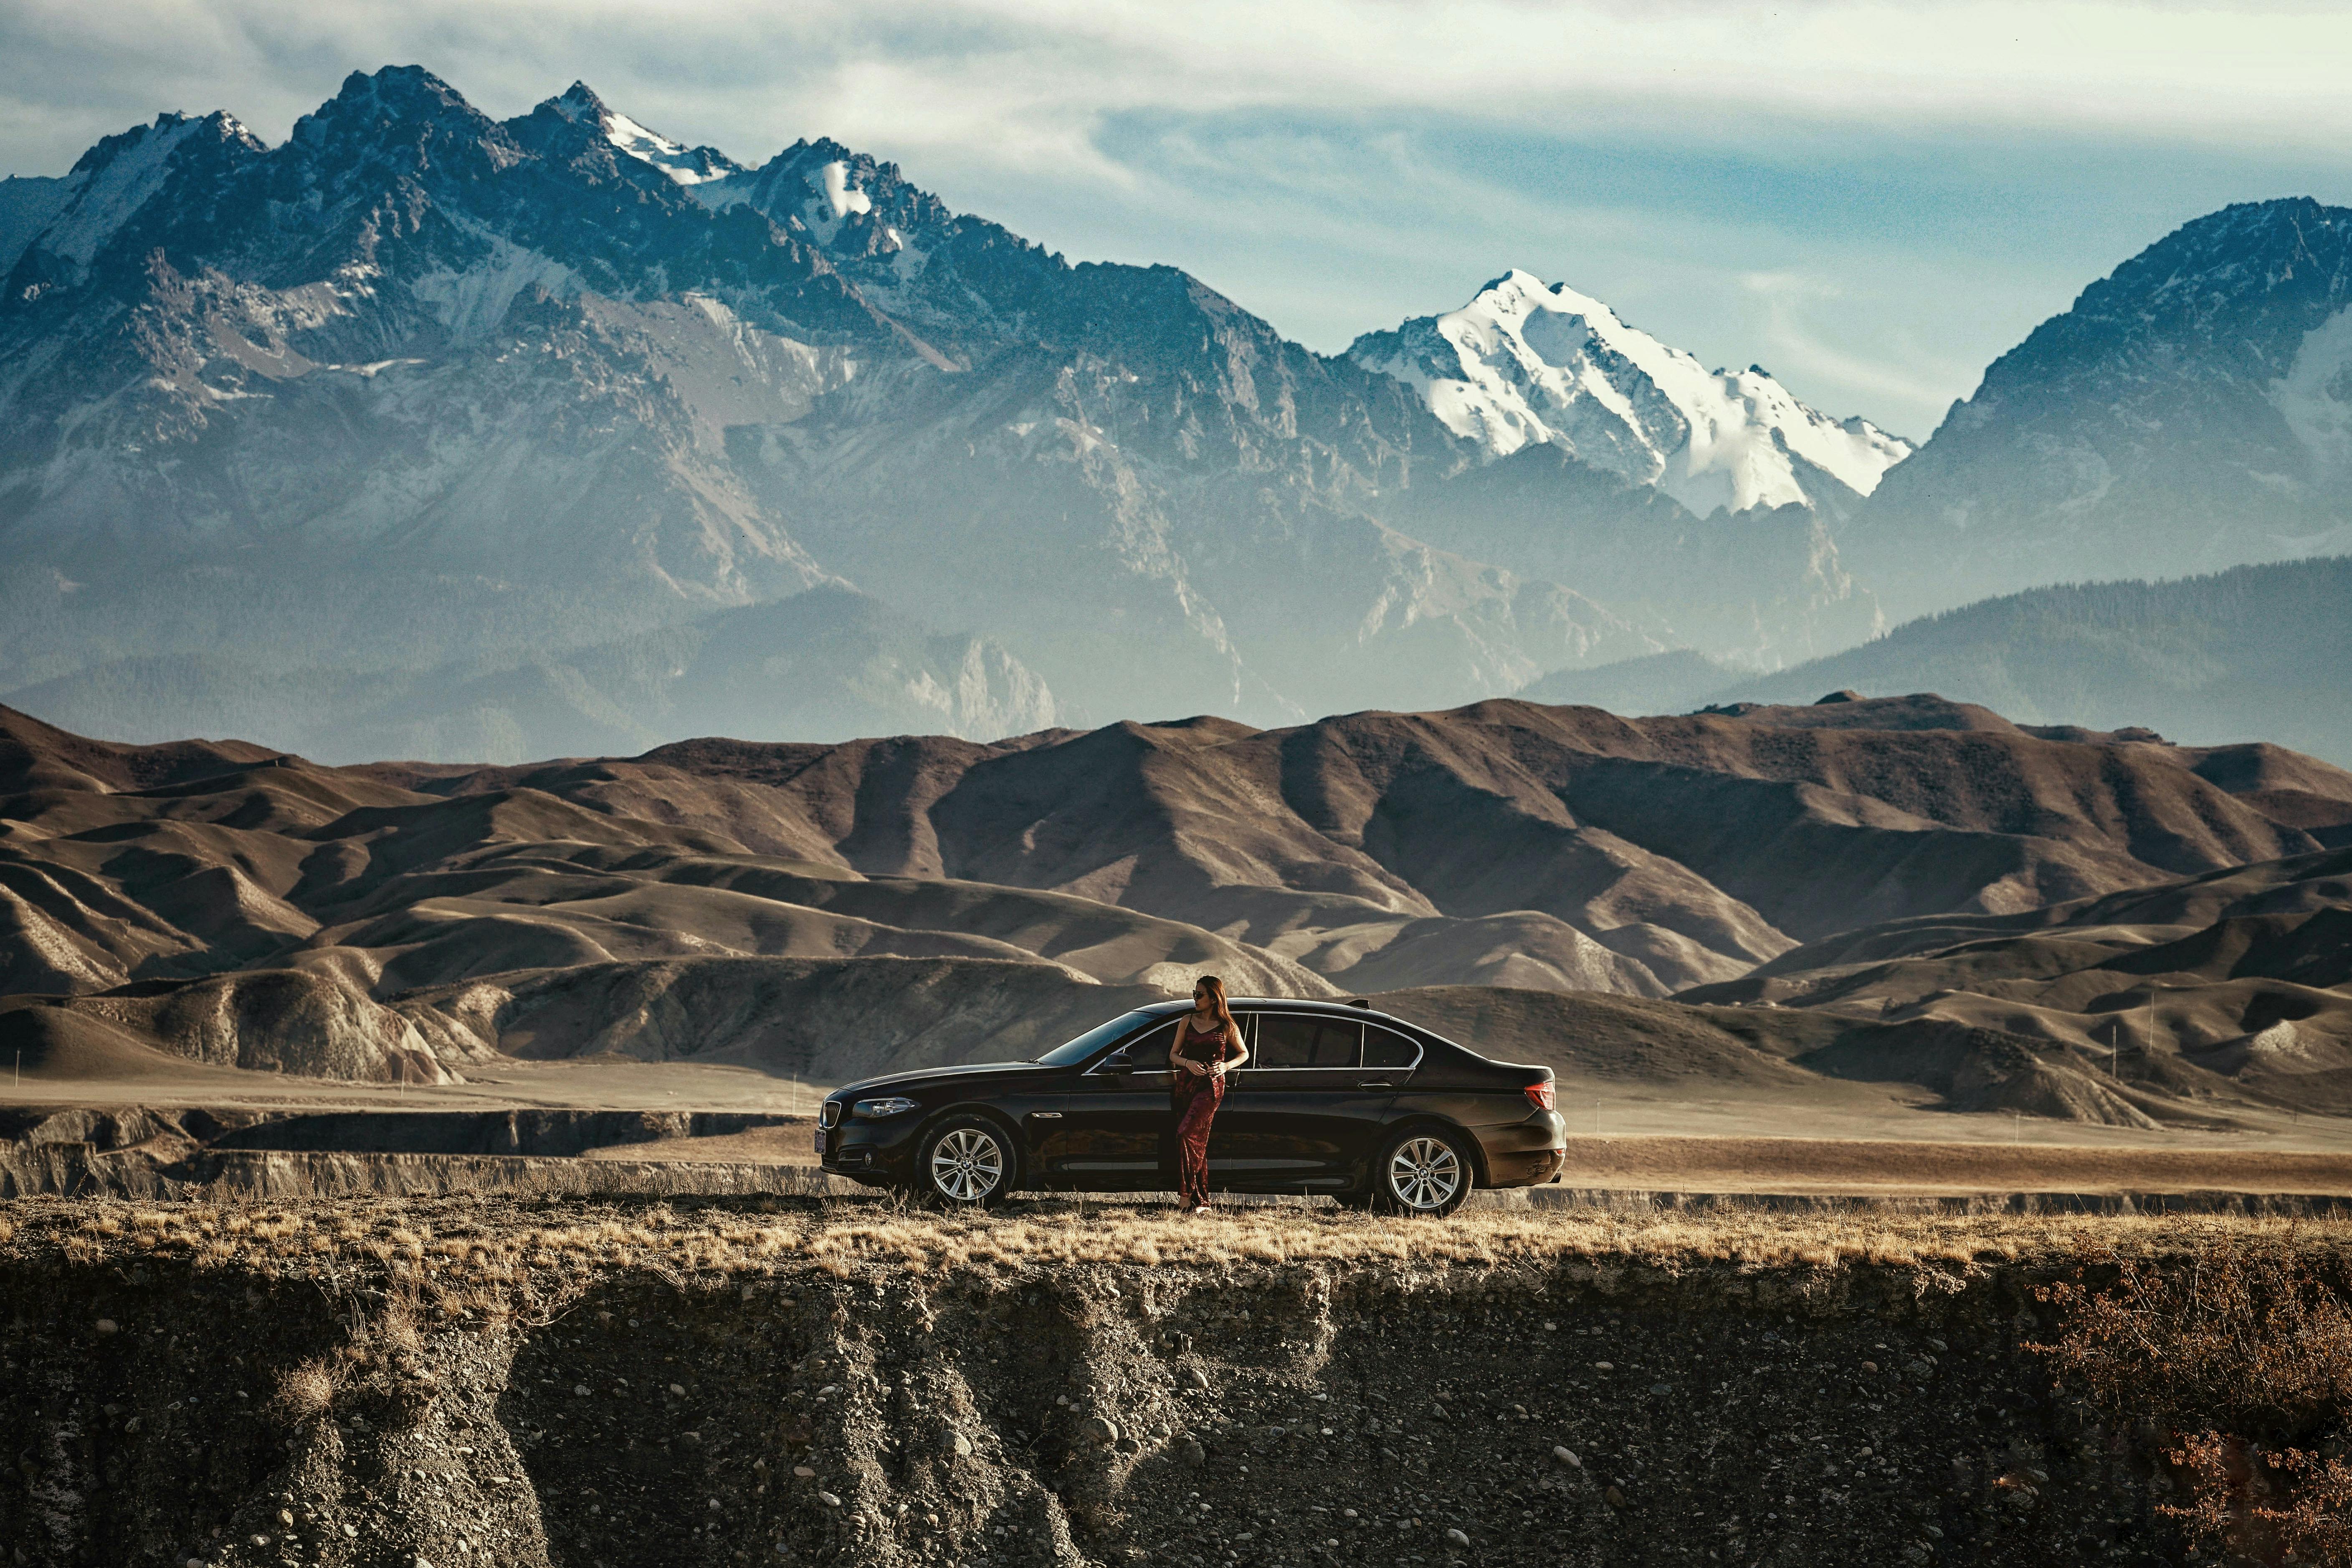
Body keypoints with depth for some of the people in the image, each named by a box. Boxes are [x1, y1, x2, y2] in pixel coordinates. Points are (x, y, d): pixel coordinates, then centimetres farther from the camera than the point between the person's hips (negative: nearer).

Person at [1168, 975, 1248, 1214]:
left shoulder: (1226, 1027, 2)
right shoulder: (1188, 1021, 11)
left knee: (1187, 1134, -21)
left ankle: (1187, 1191, -16)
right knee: (1197, 1143, 0)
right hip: (1185, 1084, 4)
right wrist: (1188, 1063, -8)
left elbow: (1244, 1053, 13)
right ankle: (1200, 1201, 2)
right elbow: (1173, 1054, 13)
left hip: (1210, 1086, -4)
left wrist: (1226, 1065, -6)